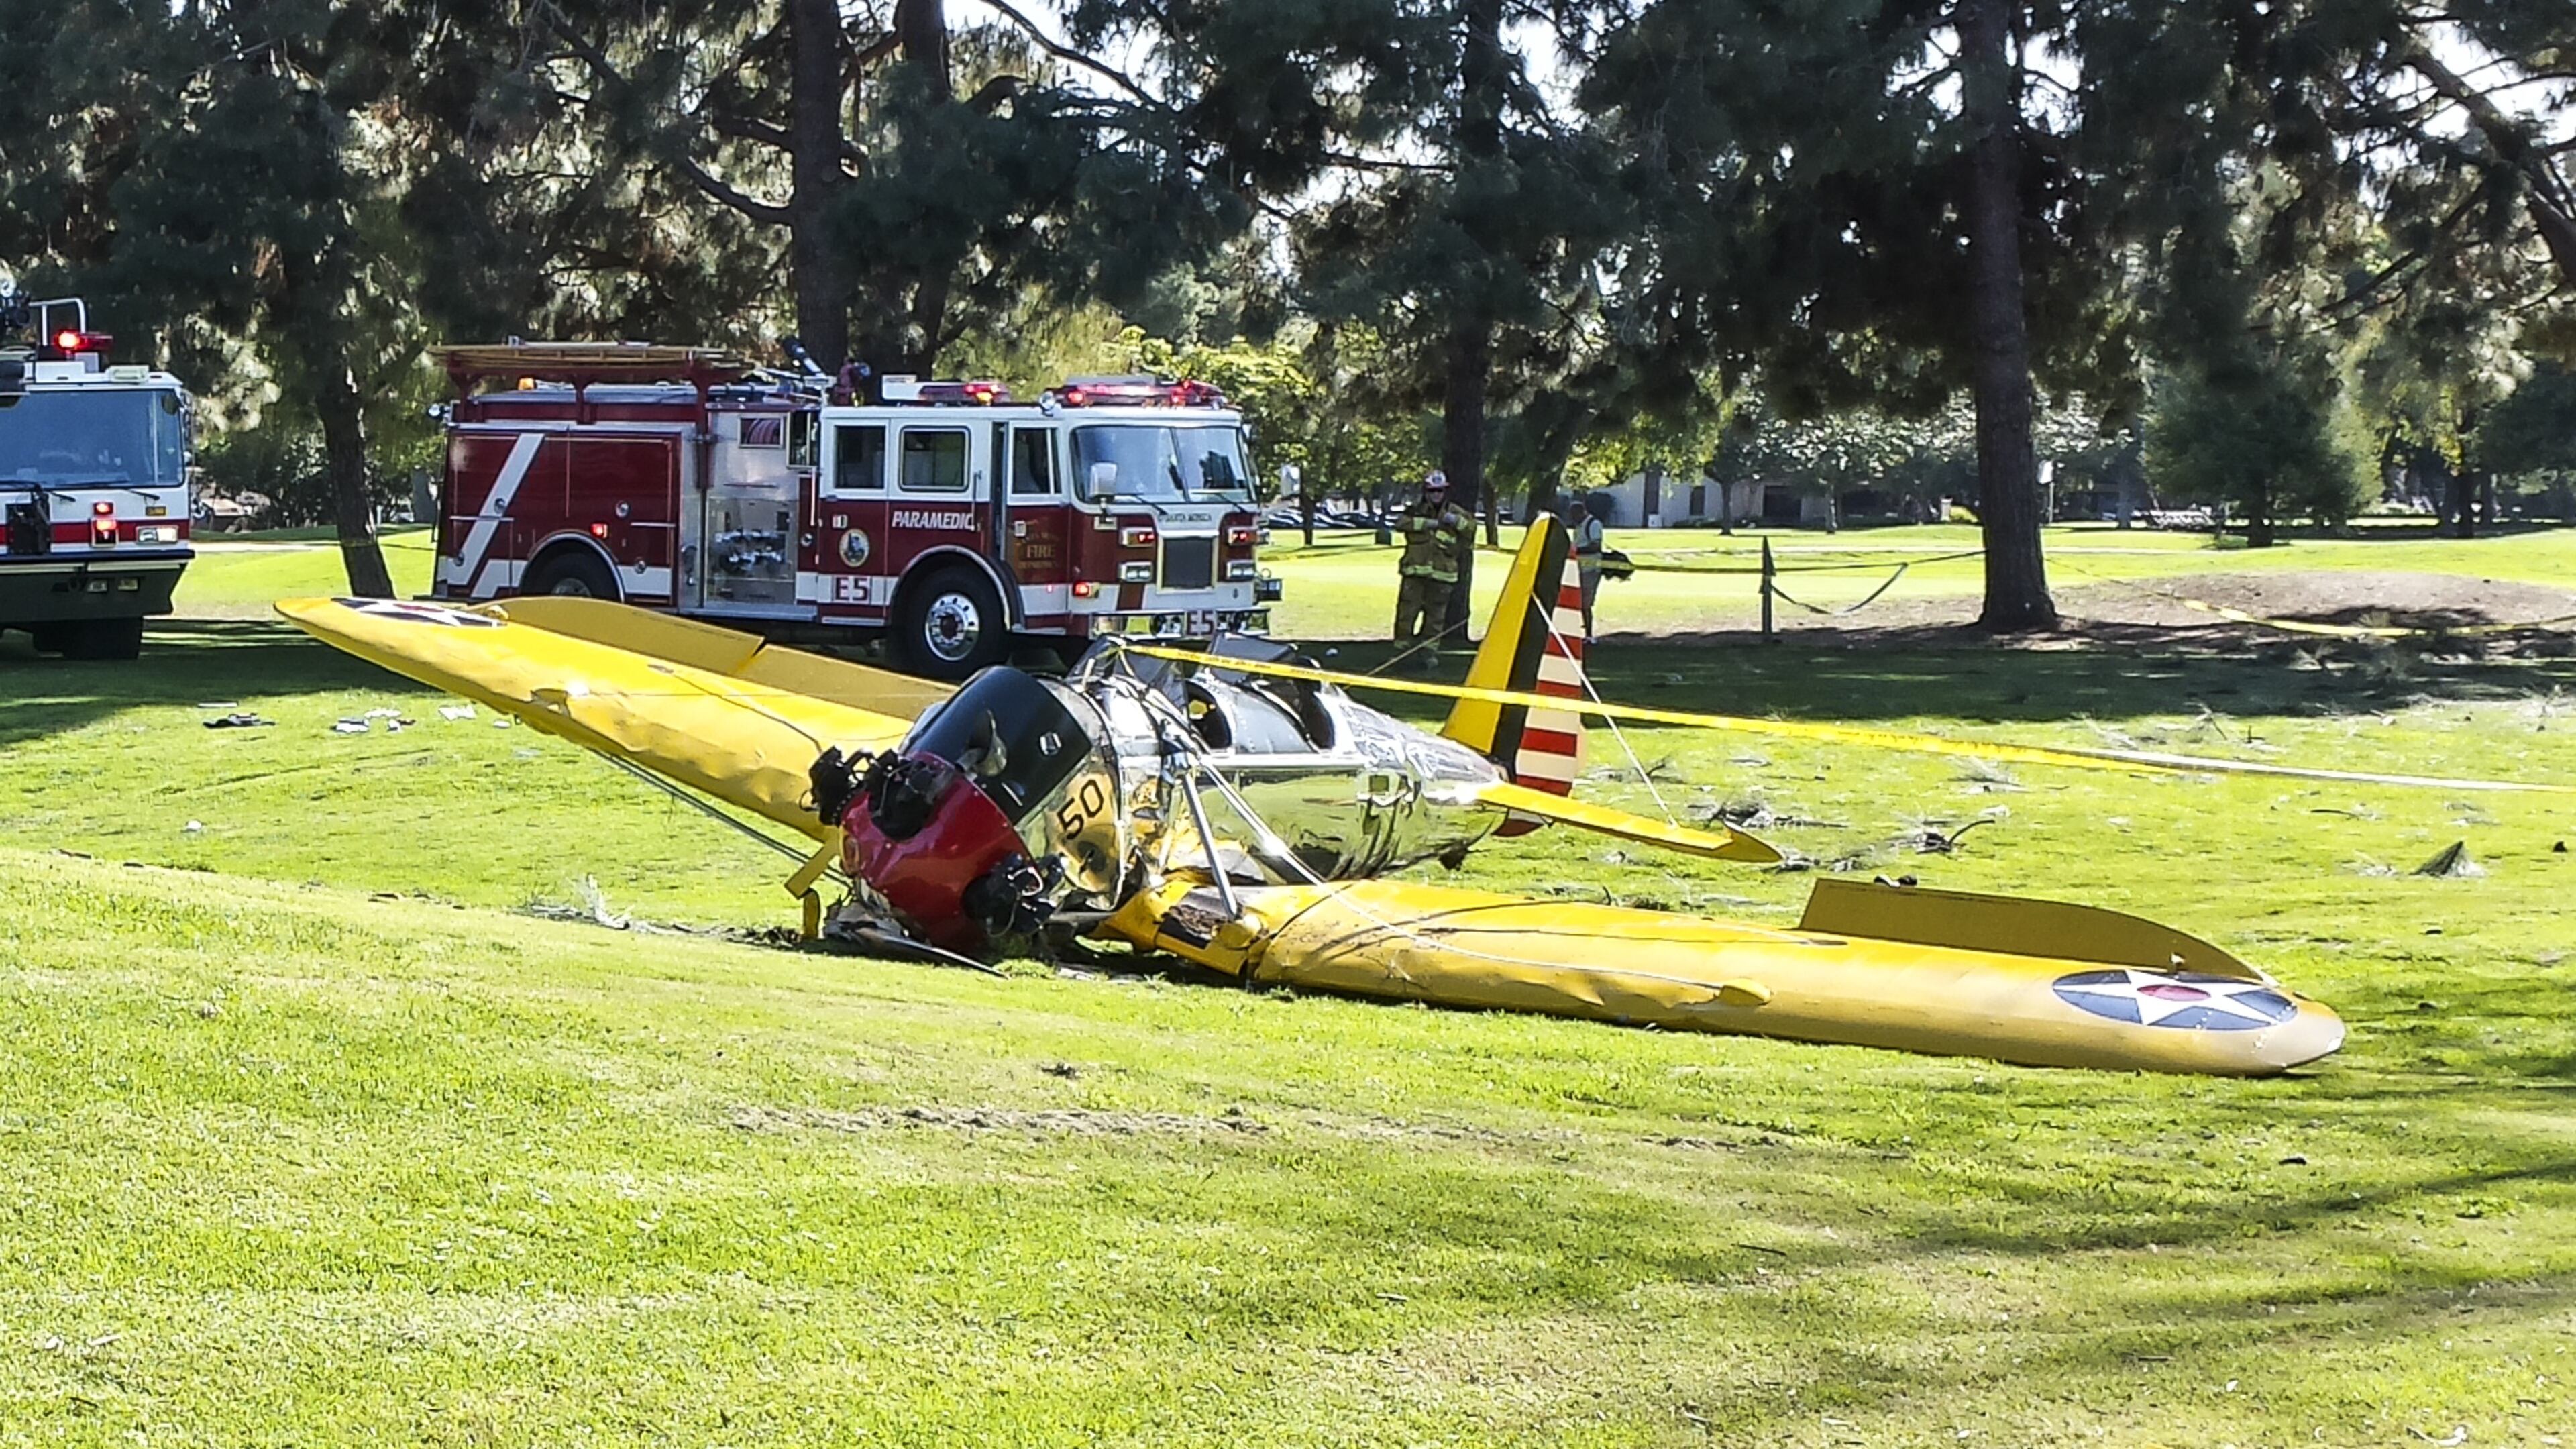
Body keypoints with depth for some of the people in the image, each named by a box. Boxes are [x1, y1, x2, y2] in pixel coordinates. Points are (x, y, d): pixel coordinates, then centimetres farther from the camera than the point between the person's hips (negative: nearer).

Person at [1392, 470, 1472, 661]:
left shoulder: (1453, 512, 10)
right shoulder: (1416, 511, 6)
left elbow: (1471, 525, 0)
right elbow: (1401, 523, -11)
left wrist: (1456, 520, -19)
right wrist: (1425, 523, -19)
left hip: (1441, 575, 1)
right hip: (1414, 573, -1)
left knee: (1436, 616, 6)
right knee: (1407, 611, -1)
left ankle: (1429, 652, 16)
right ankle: (1401, 649, 8)